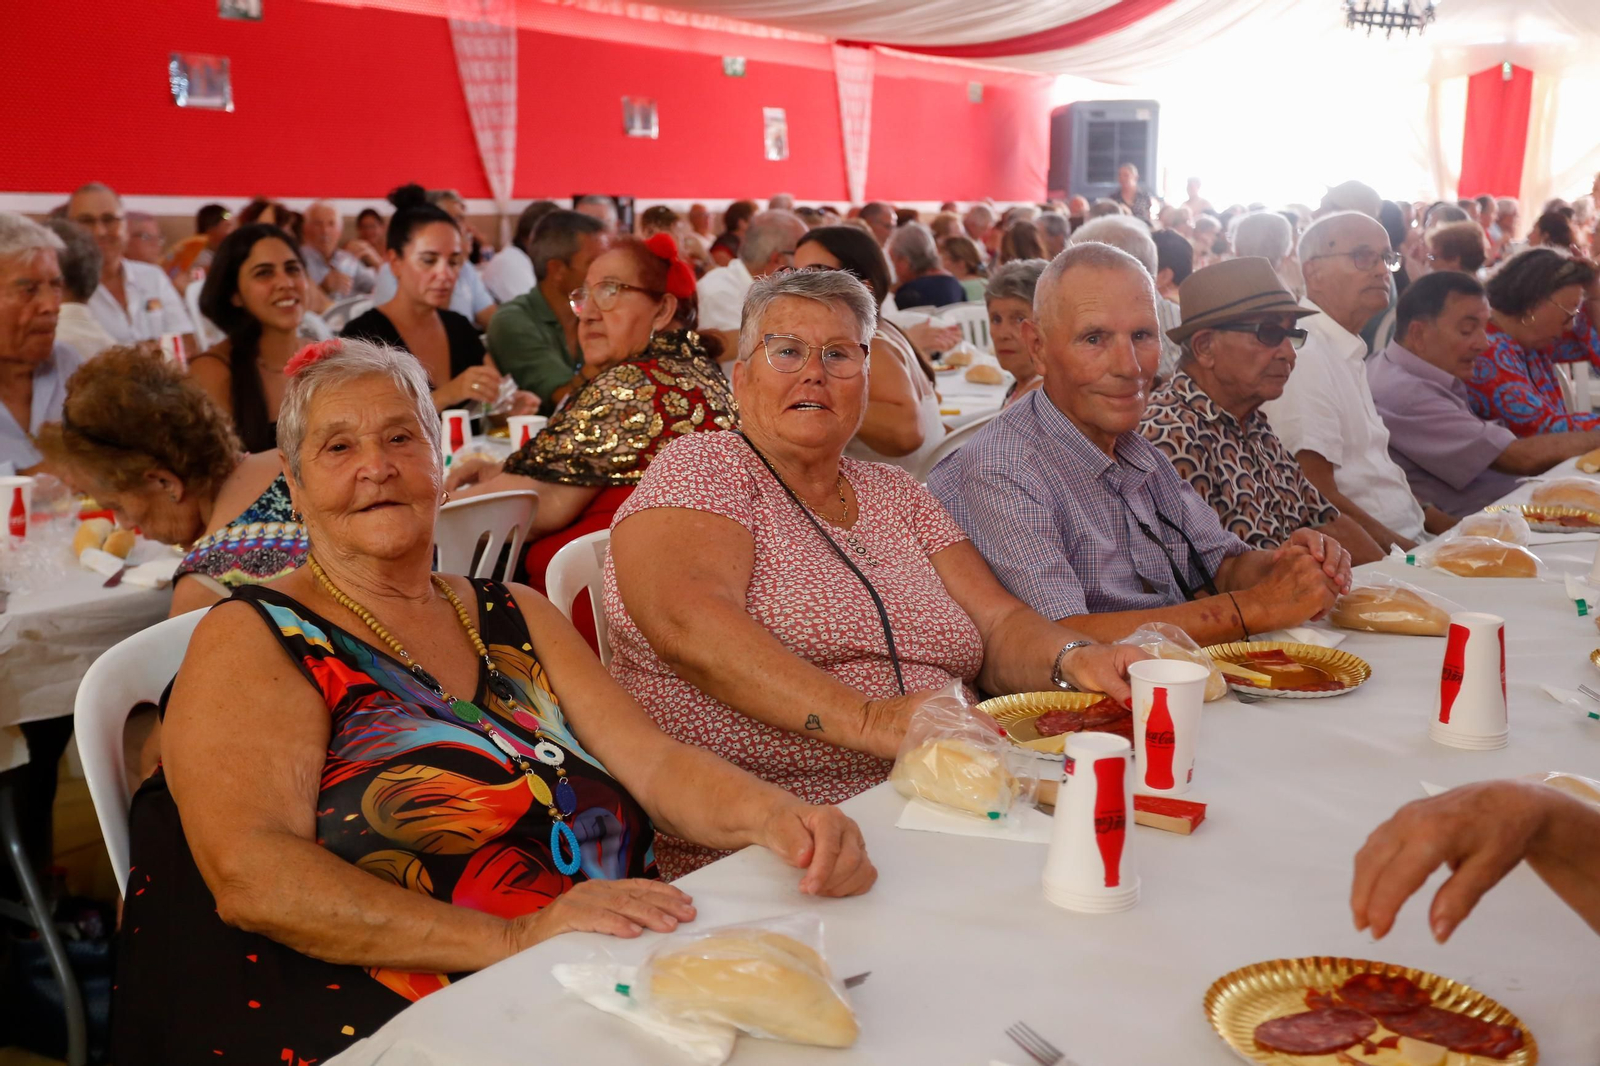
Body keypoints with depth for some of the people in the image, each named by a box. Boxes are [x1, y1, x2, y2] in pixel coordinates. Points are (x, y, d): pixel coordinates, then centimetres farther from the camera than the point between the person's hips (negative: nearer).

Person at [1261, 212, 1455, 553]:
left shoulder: (1350, 352, 20)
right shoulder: (1305, 356, -13)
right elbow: (1319, 500, -20)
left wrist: (1445, 525, 12)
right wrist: (1407, 550, -20)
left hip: (1410, 541, 10)